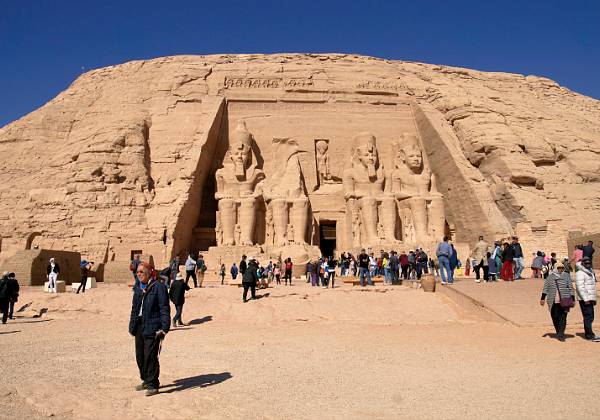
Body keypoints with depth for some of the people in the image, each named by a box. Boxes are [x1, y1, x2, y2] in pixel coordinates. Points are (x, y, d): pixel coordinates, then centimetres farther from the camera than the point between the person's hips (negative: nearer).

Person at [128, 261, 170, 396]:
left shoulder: (158, 287, -9)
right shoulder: (138, 288, 14)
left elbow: (165, 308, -11)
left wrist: (164, 328, -16)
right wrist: (132, 326, 17)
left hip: (152, 327, -8)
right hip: (139, 326, 8)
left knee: (150, 356, -6)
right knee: (140, 356, 13)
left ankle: (153, 385, 6)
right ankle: (146, 381, 29)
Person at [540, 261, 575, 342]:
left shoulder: (566, 276, 6)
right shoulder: (550, 277, 6)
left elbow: (570, 288, 8)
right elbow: (545, 288, 8)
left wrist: (572, 299, 5)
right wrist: (542, 298, 4)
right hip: (553, 301, 1)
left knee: (563, 318, -6)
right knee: (555, 317, 5)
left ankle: (561, 335, -4)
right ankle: (558, 332, 22)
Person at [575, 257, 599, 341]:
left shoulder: (590, 272, 19)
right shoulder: (580, 273, -11)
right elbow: (580, 287, -19)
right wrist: (585, 299, -23)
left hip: (590, 299, 9)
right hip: (584, 299, -9)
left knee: (590, 317, 12)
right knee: (588, 317, -10)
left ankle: (588, 334, 18)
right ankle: (590, 335, -11)